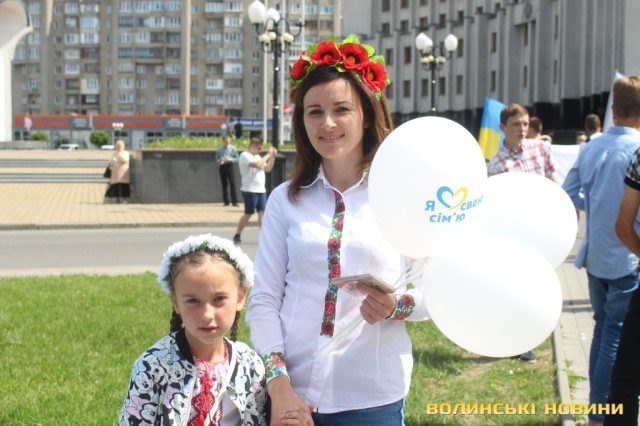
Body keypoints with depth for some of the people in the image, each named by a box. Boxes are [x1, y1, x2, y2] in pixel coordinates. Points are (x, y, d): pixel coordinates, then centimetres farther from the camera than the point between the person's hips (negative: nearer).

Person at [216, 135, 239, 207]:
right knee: (224, 184, 4)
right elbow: (217, 160, 12)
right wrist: (220, 160, -11)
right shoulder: (219, 149, 9)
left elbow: (236, 159, 1)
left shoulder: (233, 148, 2)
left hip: (230, 166, -3)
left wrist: (230, 159, -15)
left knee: (232, 184, -8)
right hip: (222, 167, 3)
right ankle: (226, 201, 11)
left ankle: (234, 201, -7)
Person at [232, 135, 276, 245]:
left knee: (262, 213, 0)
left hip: (261, 190, 8)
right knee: (248, 214, -3)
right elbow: (257, 164, -23)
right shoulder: (245, 156, -8)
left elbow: (268, 168, 18)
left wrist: (272, 157, 6)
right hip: (250, 190, -8)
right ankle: (237, 236, 8)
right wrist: (268, 155, -15)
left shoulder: (258, 156, 20)